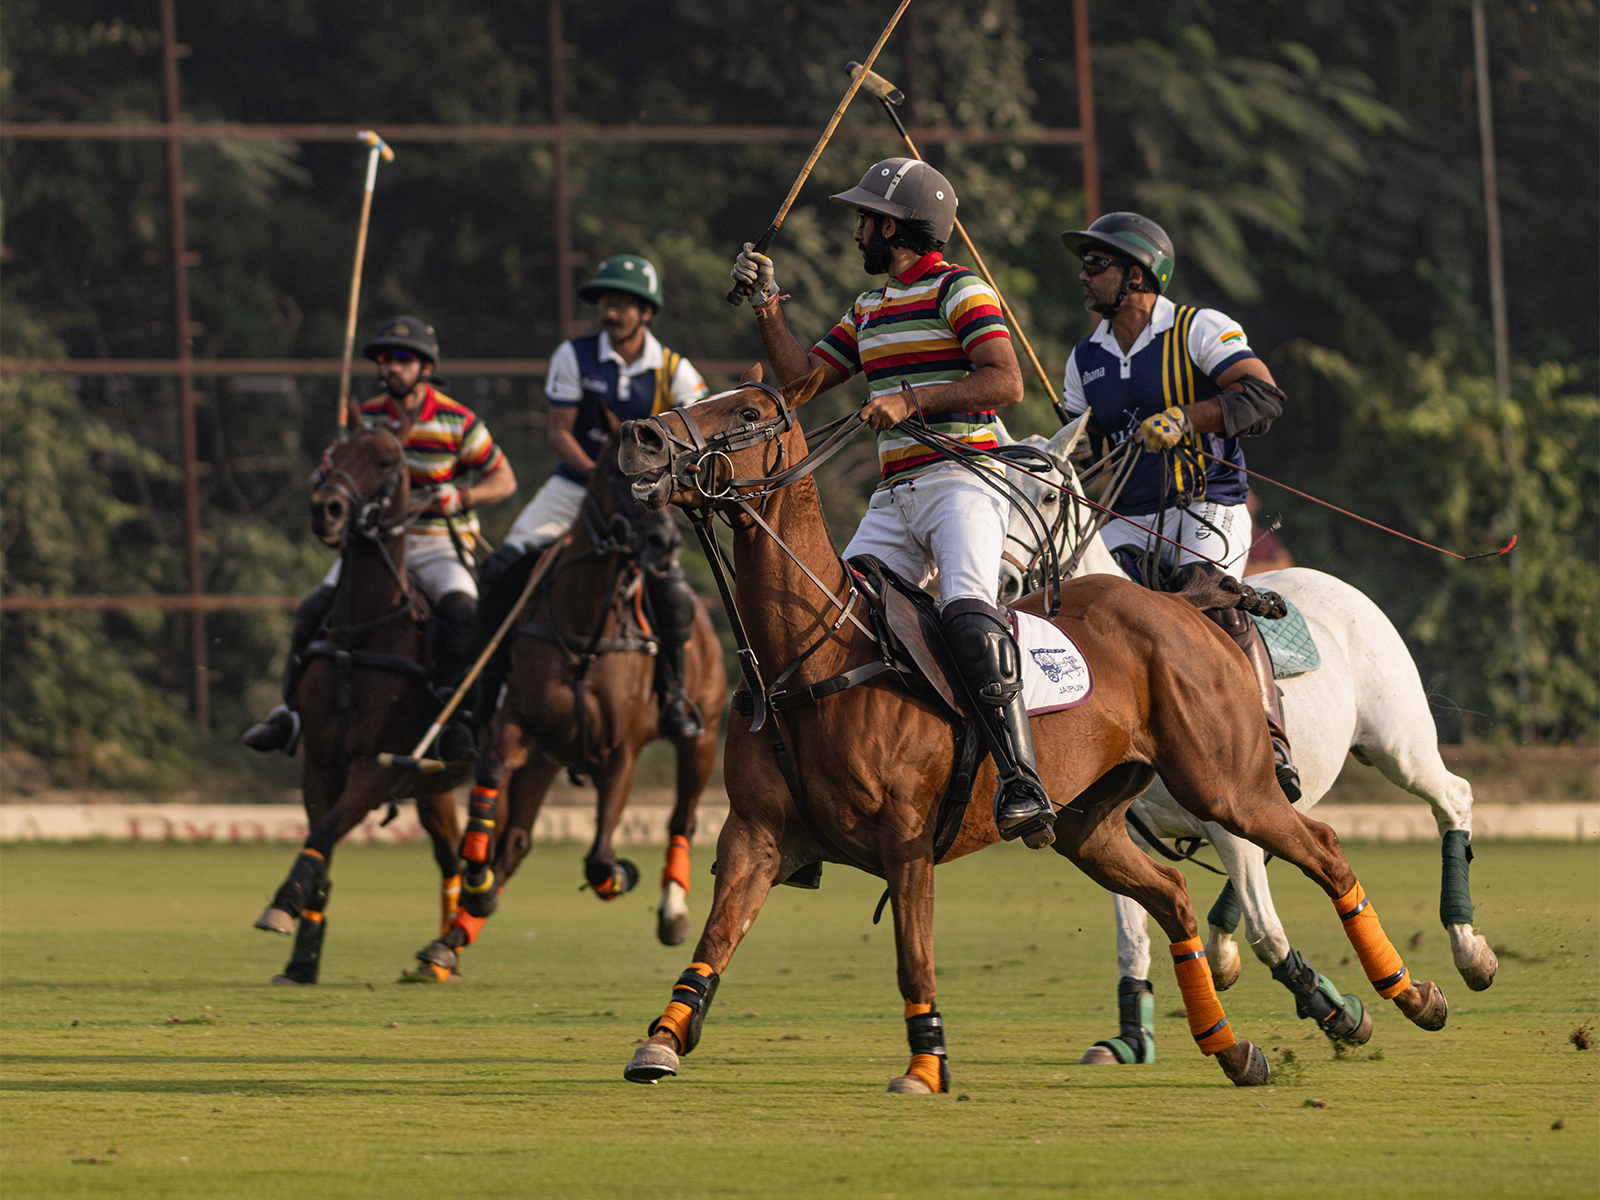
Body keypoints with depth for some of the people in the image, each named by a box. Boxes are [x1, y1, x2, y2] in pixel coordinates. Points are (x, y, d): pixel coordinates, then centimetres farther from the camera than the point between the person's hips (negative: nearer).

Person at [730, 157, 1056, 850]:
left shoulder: (959, 291, -4)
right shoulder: (869, 311, 22)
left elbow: (1006, 383, -15)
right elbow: (803, 376, 27)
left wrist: (913, 399, -19)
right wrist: (766, 305, 17)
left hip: (962, 482, -9)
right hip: (895, 500, 9)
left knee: (968, 613, -30)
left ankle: (1022, 785, -37)